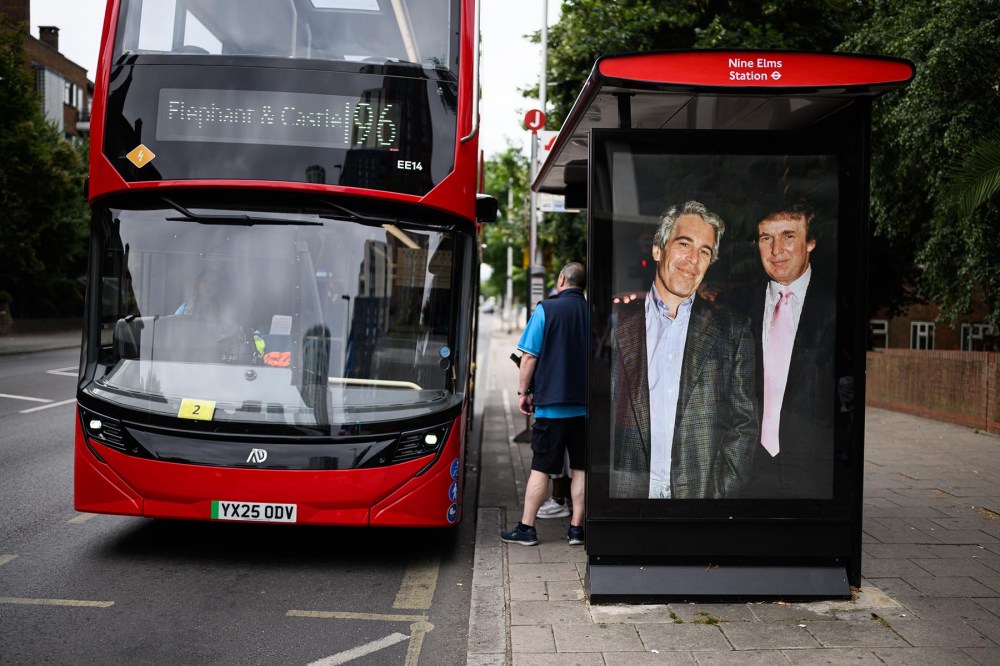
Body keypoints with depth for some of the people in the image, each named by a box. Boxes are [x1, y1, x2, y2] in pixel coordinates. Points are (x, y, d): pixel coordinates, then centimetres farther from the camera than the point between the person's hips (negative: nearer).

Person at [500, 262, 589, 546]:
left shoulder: (546, 309, -6)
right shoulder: (591, 313, 4)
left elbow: (529, 356, -8)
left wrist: (523, 392, 2)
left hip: (552, 404, -3)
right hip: (585, 404, 3)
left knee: (540, 468, 3)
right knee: (580, 469, 9)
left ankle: (526, 528, 9)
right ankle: (576, 528, 13)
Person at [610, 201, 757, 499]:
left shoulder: (733, 329, 4)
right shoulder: (617, 321, 2)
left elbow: (744, 421, 4)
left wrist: (725, 490, -5)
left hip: (702, 489, 0)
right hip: (626, 488, 0)